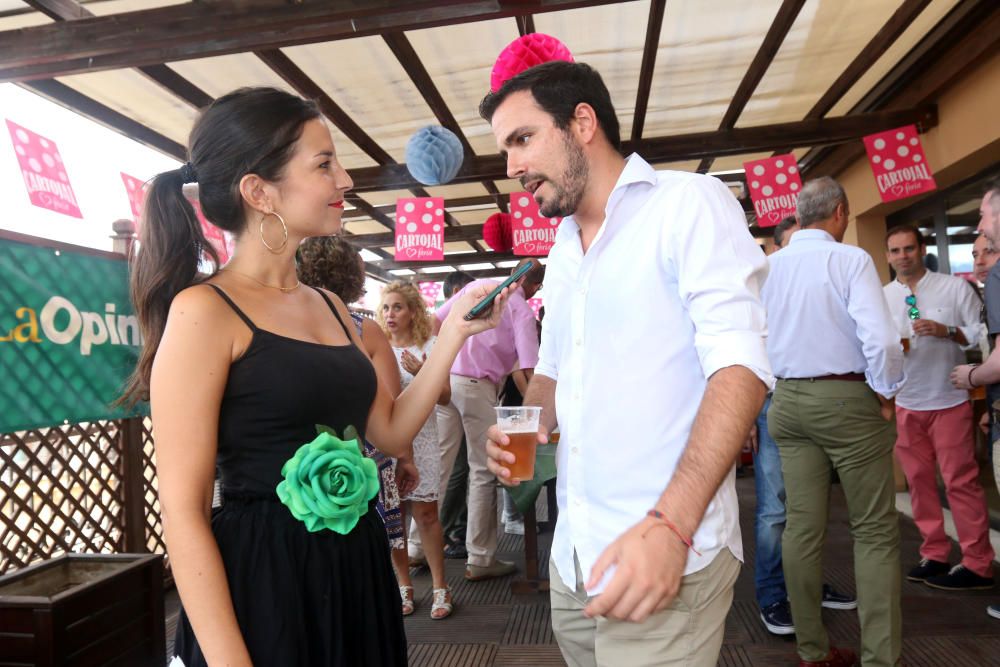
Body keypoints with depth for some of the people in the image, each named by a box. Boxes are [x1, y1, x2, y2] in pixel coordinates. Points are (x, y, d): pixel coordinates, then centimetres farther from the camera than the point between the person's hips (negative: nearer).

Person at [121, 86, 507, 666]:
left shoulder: (331, 308, 9)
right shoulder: (204, 310, -12)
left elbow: (392, 432, 9)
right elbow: (182, 511, -14)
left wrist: (454, 333, 2)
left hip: (357, 572, 7)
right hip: (261, 582, -7)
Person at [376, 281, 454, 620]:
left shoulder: (430, 347, 0)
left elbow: (444, 397, -3)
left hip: (420, 441, -2)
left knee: (425, 513, -2)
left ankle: (440, 587, 10)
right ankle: (404, 585, 19)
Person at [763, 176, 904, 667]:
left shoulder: (768, 267, 4)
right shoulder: (850, 259, -11)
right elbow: (881, 338, -20)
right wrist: (886, 392, -6)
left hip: (789, 402, 5)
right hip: (847, 399, -5)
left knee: (802, 526, 9)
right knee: (874, 531, 6)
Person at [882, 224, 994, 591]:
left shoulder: (955, 287, -1)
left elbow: (982, 334, -3)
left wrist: (947, 332, -19)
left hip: (949, 400, -3)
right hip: (904, 404, 3)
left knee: (961, 481, -1)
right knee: (919, 482, 9)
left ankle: (977, 563, 9)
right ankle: (934, 554, 20)